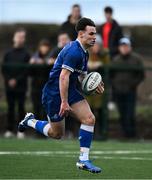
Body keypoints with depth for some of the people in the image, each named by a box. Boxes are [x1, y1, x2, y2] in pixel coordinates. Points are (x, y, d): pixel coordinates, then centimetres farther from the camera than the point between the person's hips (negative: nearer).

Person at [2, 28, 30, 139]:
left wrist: (17, 80, -13)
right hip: (9, 86, 3)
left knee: (21, 107, -2)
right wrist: (8, 80, -8)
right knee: (10, 108, 5)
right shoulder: (8, 54, 8)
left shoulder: (26, 54, 0)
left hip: (21, 86, -3)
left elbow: (27, 71, -5)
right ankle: (10, 130, 8)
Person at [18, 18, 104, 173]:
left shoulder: (83, 52, 9)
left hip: (70, 91, 9)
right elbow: (63, 76, -27)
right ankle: (30, 121, 30)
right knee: (57, 134, 3)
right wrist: (64, 102, -28)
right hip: (54, 94, -9)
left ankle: (83, 160, -5)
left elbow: (82, 75, 22)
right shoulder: (73, 51, -22)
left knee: (89, 119, -9)